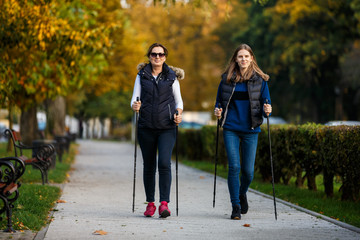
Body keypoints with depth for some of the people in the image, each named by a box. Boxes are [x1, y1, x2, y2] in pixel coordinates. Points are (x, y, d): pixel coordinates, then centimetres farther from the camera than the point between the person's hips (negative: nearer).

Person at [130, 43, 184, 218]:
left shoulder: (172, 76, 6)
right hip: (146, 127, 2)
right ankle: (150, 204, 17)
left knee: (164, 163, -16)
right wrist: (134, 105, -17)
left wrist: (179, 113, -7)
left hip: (166, 127, -2)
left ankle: (164, 204, -17)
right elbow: (135, 98, 6)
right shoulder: (142, 75, 8)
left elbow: (178, 100, 12)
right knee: (149, 166, 7)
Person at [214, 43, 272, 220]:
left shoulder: (260, 80, 4)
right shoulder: (227, 79, 5)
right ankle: (236, 206, 1)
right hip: (231, 129, 0)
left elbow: (266, 103, 7)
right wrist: (218, 111, -5)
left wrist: (266, 111, -15)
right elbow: (219, 100, 15)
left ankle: (242, 193, 34)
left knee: (248, 170, 1)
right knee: (234, 167, -9)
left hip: (250, 130, 0)